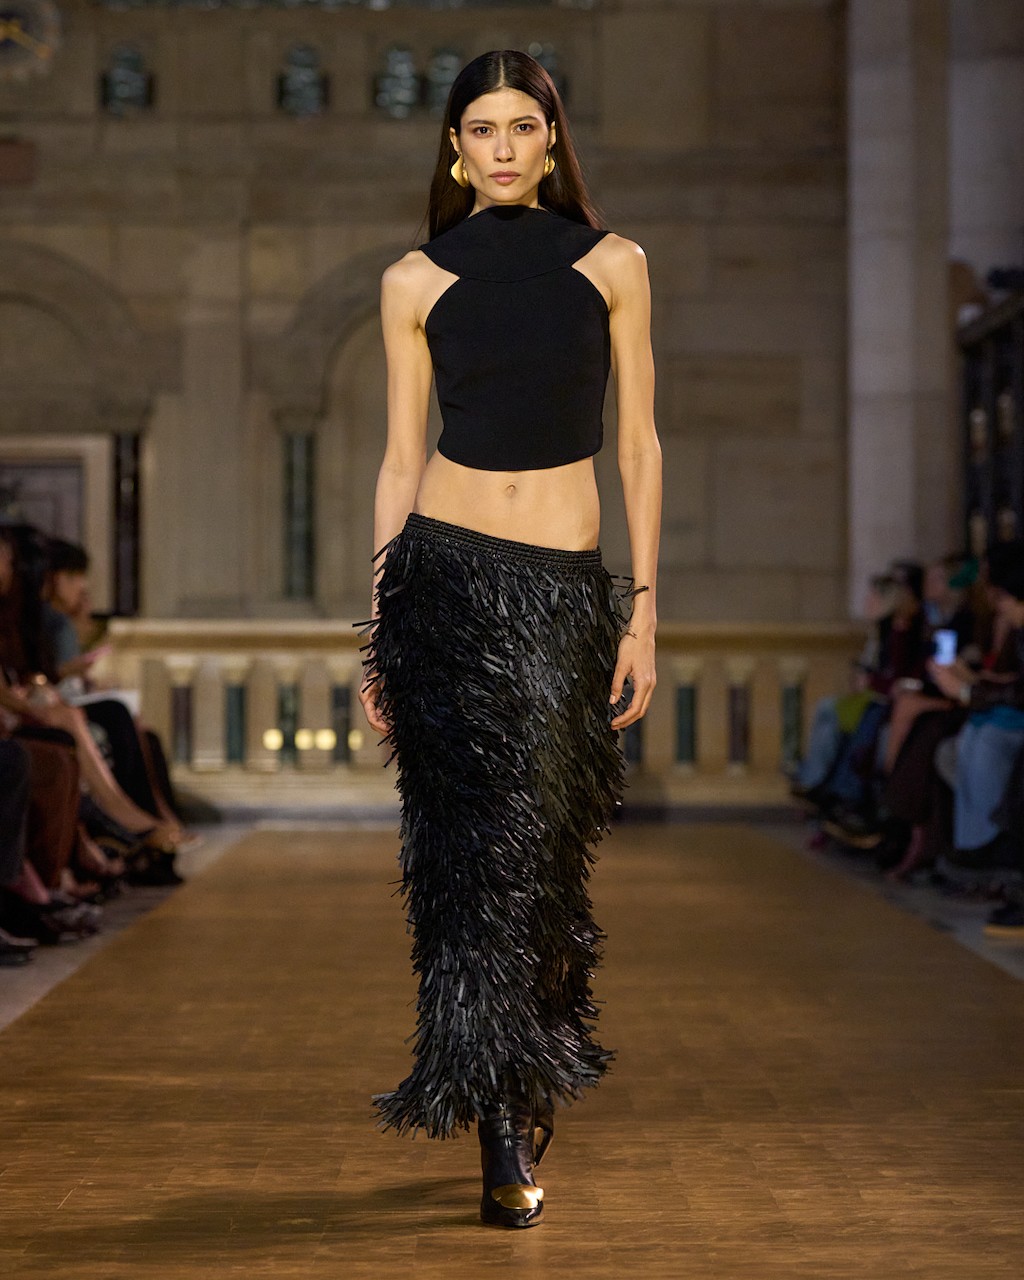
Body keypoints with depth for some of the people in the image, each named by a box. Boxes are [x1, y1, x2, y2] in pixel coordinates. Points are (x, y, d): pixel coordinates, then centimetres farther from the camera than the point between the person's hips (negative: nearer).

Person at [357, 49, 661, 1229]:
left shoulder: (611, 266, 6)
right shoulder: (417, 283, 6)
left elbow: (638, 444, 6)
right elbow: (400, 460, 8)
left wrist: (644, 610, -1)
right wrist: (376, 636, 5)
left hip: (565, 595, 0)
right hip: (442, 579, 0)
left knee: (533, 849, 0)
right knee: (471, 845, -4)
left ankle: (520, 1099, 22)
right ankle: (506, 1132, 2)